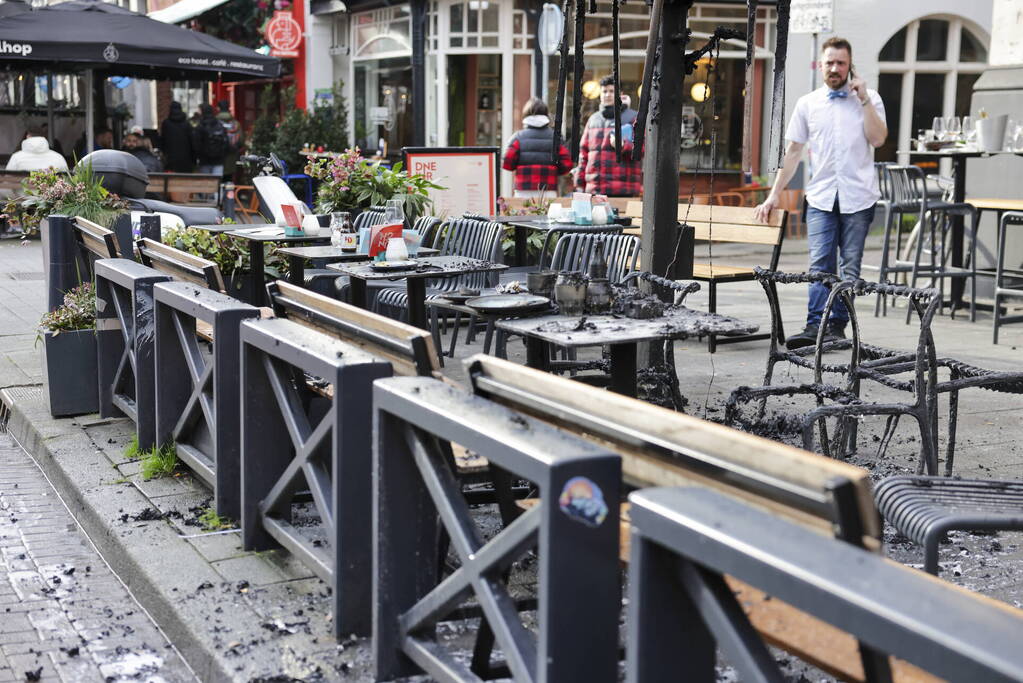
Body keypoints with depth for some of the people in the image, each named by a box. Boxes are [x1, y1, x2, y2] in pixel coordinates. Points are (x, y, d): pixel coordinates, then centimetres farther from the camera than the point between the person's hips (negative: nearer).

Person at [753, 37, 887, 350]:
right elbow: (793, 151, 13)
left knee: (850, 266, 2)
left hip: (858, 196, -1)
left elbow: (878, 139, -9)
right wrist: (774, 194, 10)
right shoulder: (807, 104, 10)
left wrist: (864, 100, -9)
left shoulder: (868, 99, 6)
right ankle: (814, 326, -14)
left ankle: (837, 326, 8)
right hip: (821, 197, 1)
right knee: (820, 263, -10)